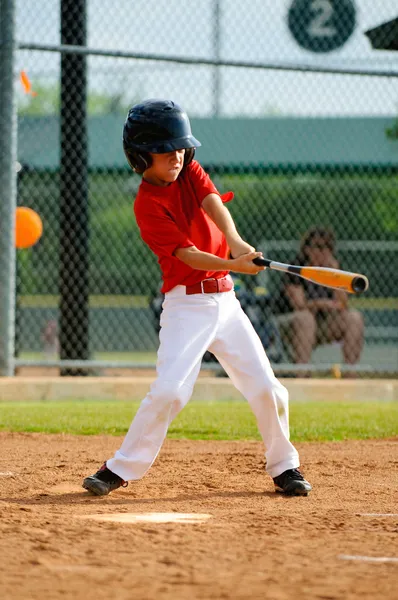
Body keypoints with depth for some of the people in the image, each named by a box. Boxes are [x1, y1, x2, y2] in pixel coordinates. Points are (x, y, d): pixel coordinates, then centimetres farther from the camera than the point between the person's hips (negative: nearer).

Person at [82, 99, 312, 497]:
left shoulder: (190, 172, 6)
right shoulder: (147, 205, -11)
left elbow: (214, 205, -14)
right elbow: (187, 254, -21)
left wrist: (235, 242, -34)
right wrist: (233, 265, -37)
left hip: (224, 300, 5)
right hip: (186, 304, -5)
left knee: (266, 389, 2)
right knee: (169, 389, -19)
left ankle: (283, 467, 20)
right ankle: (120, 469, -8)